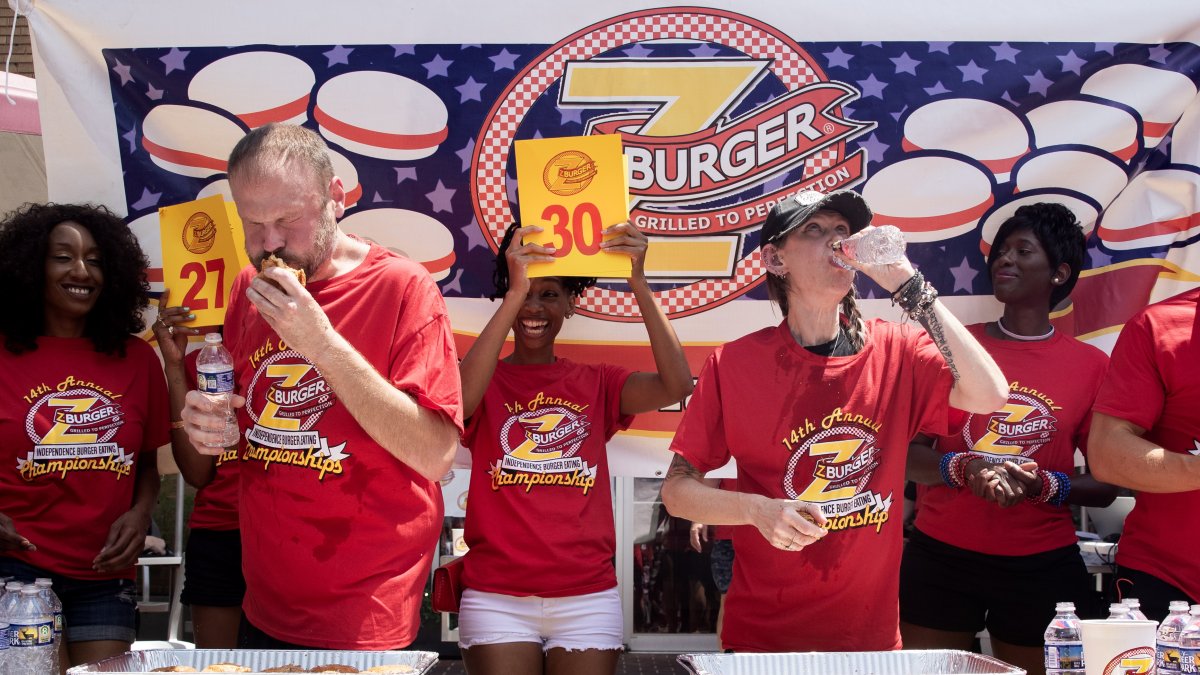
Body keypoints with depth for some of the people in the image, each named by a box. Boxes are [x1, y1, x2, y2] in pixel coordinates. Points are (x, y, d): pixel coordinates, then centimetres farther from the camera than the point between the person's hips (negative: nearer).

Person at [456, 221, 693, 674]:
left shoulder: (596, 383, 10)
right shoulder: (486, 380, 6)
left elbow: (677, 385, -9)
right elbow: (460, 400, -20)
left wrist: (637, 282, -17)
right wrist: (514, 292, -24)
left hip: (587, 596, 2)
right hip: (496, 597, -1)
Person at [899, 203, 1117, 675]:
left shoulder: (1091, 366, 1)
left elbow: (1107, 485, 3)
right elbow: (908, 455, 1)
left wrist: (1045, 486, -16)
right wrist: (963, 469, -19)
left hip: (1042, 568, 0)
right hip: (939, 558, 0)